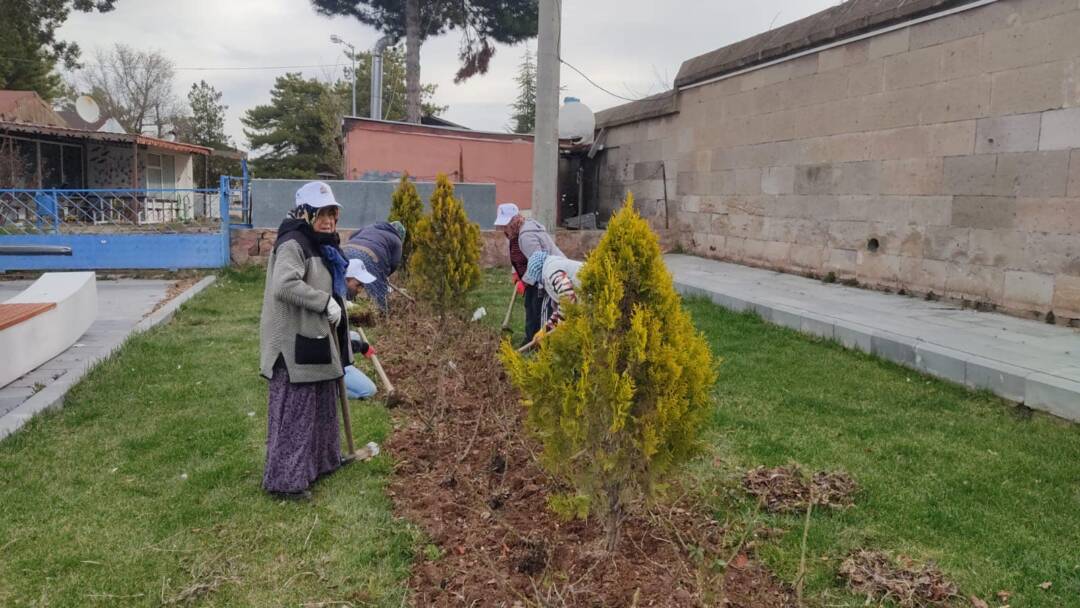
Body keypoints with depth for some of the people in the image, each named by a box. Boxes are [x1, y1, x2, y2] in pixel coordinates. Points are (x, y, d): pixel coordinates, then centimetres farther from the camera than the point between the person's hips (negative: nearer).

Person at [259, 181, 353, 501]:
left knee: (321, 407, 21)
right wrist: (326, 302, -27)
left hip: (317, 342, 10)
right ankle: (285, 479, 7)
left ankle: (320, 461, 36)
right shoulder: (293, 245, -17)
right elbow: (284, 286, -33)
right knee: (294, 412, -3)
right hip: (296, 345, -10)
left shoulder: (321, 247, 15)